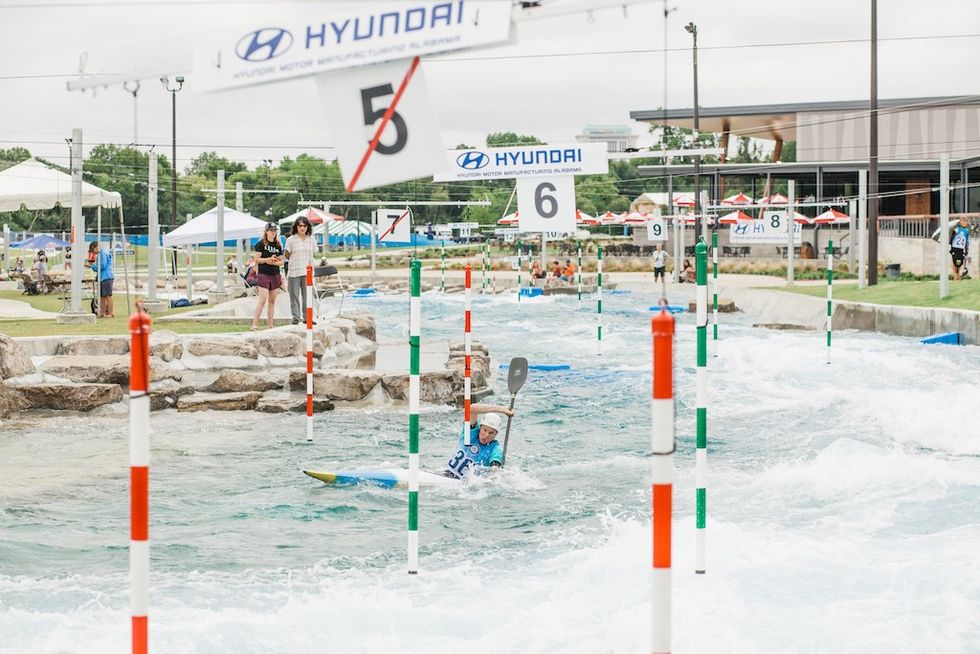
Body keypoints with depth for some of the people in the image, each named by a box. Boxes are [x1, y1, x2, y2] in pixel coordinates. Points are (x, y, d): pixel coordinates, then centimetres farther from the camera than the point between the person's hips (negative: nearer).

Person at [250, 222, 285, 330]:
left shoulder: (278, 245, 13)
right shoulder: (261, 244, -2)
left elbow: (281, 261, 12)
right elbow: (257, 259, -6)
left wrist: (273, 262, -8)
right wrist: (268, 259, -18)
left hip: (275, 276, 6)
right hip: (264, 275, -6)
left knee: (272, 301, 7)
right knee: (262, 300, -14)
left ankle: (270, 325, 10)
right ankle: (254, 325, -13)